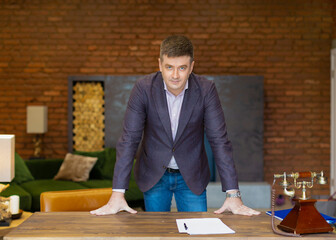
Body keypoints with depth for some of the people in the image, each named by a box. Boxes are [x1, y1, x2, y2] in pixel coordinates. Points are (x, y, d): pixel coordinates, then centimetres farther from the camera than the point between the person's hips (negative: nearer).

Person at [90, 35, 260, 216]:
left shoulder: (206, 89, -16)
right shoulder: (143, 88, -17)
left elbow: (219, 140, -16)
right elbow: (129, 139, -17)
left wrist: (233, 195, -21)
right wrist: (117, 194, -22)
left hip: (192, 177, 0)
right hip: (153, 175, 0)